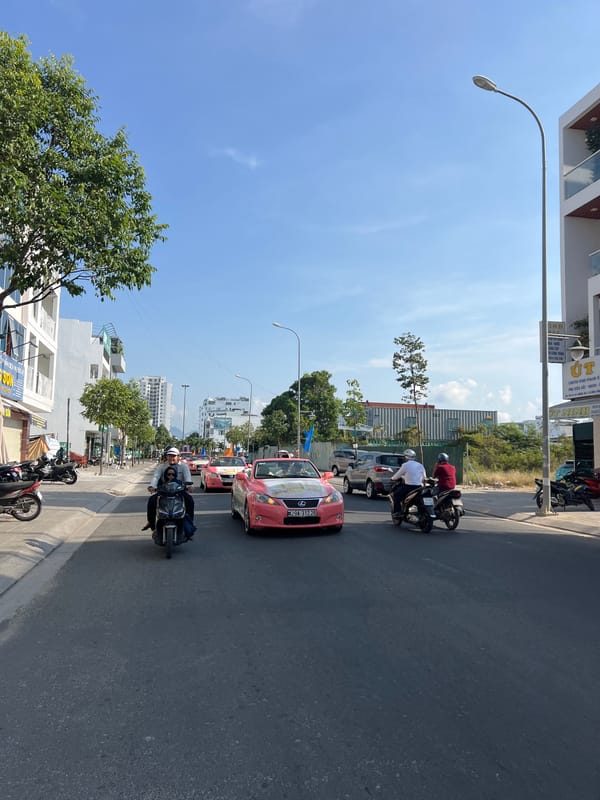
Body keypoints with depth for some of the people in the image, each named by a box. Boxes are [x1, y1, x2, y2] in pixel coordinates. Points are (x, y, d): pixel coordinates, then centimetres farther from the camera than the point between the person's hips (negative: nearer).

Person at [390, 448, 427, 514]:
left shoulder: (405, 465, -5)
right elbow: (424, 478, 14)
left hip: (409, 487, -6)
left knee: (396, 495, 12)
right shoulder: (420, 465, 11)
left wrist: (392, 478, 22)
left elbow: (397, 476, 1)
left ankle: (397, 513, 1)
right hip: (419, 488, 6)